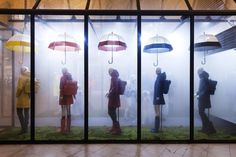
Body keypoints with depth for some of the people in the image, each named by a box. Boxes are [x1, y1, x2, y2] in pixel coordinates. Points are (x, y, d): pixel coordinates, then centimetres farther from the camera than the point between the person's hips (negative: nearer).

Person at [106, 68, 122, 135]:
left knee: (110, 112, -3)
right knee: (112, 112, 16)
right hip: (115, 98, 9)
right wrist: (109, 92, 17)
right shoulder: (116, 78, 13)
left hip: (113, 98, -9)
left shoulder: (113, 78, -16)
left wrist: (109, 94, -11)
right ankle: (114, 127, 26)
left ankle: (117, 128, -1)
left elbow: (114, 88, -24)